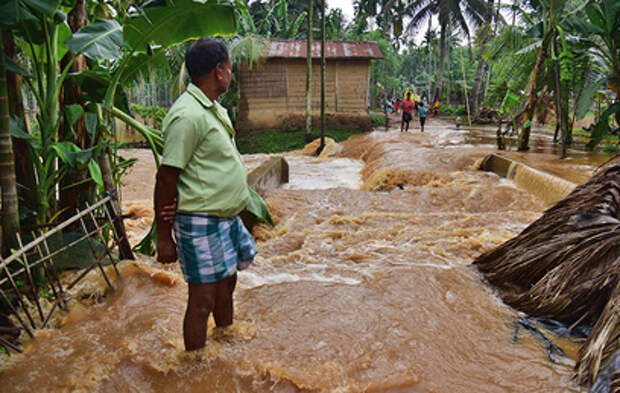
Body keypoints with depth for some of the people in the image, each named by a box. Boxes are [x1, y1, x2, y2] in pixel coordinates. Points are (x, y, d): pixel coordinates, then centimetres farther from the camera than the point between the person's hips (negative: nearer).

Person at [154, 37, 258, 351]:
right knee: (202, 301, 1)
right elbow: (166, 178, -19)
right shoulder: (187, 115, -20)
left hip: (226, 217, 10)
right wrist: (163, 238, -16)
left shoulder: (214, 109, 11)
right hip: (201, 223, -10)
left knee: (226, 286, 23)